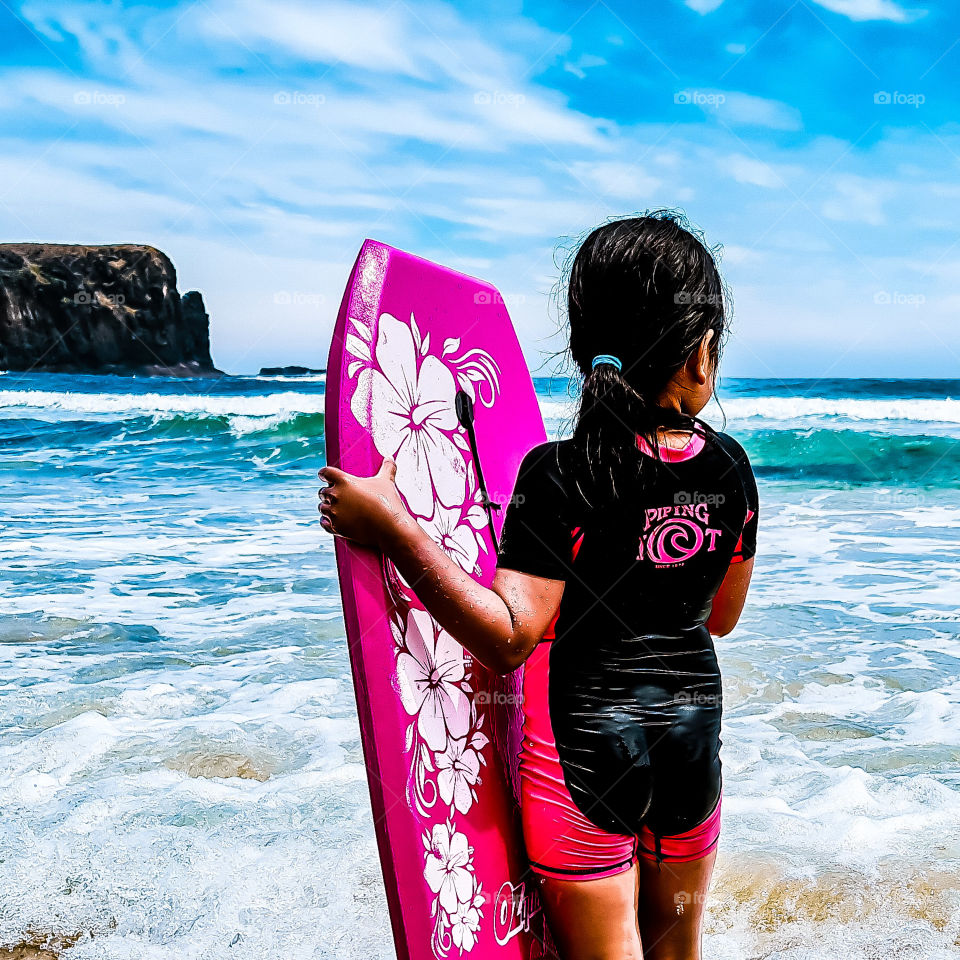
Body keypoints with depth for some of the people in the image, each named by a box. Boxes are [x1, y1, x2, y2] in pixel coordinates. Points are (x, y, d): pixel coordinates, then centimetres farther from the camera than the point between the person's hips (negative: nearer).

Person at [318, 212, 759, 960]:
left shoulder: (561, 475, -20)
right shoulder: (731, 467, -4)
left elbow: (509, 639, -25)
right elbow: (723, 617, 7)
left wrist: (395, 529, -26)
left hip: (586, 741, -4)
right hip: (694, 736, 5)